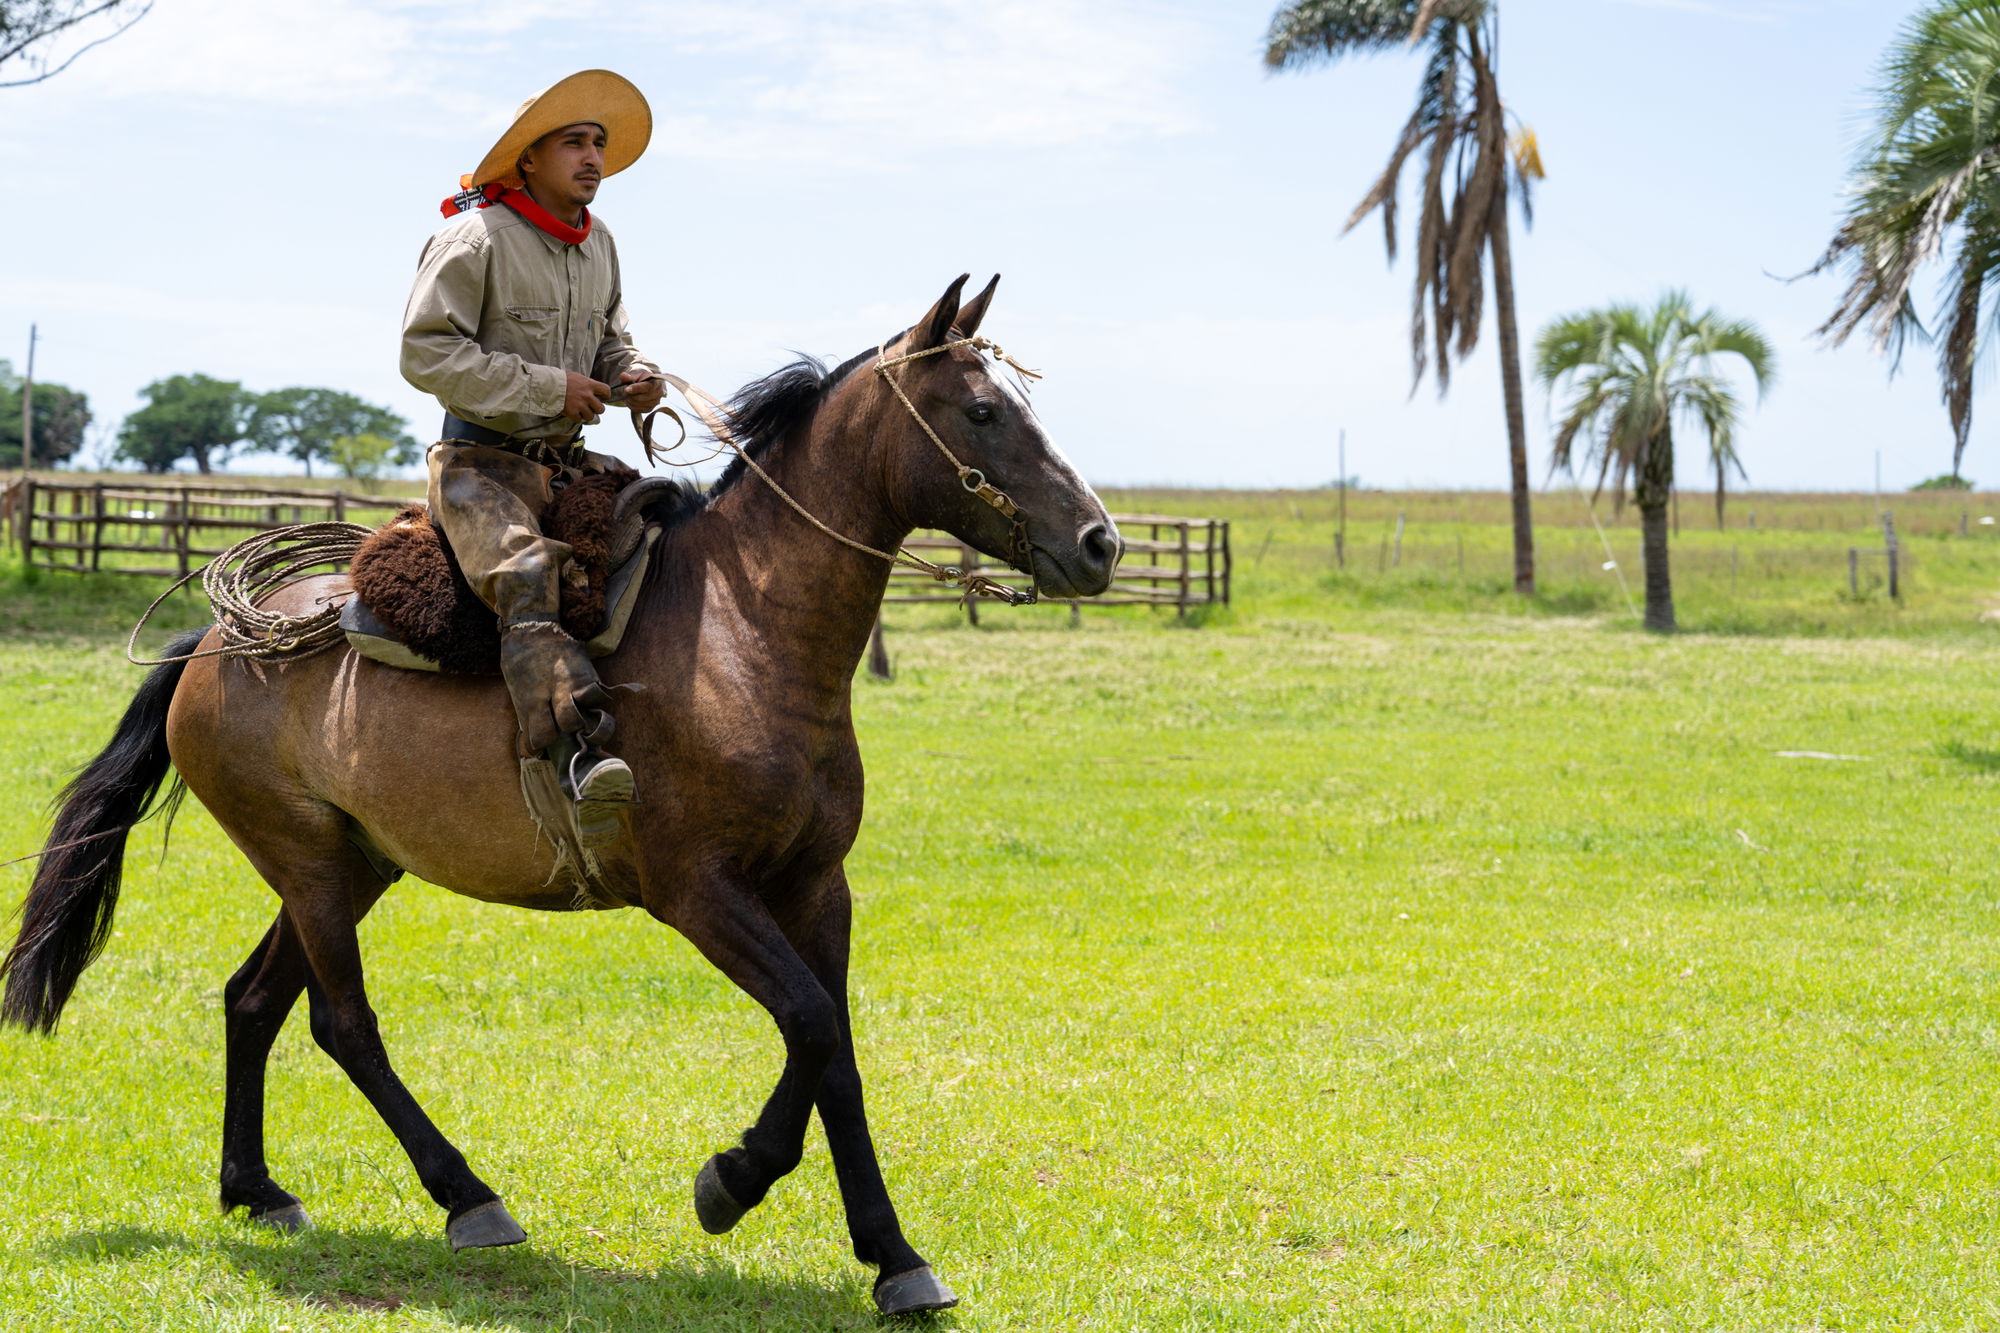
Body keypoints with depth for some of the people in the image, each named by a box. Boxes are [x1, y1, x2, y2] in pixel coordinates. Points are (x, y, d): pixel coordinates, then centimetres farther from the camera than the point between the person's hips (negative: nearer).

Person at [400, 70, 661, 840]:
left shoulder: (598, 244, 13)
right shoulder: (474, 239, -11)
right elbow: (425, 351, -16)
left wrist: (633, 373, 3)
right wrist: (546, 386, -20)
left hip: (566, 459, 8)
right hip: (481, 461, -8)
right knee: (523, 574, -32)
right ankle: (583, 757, -48)